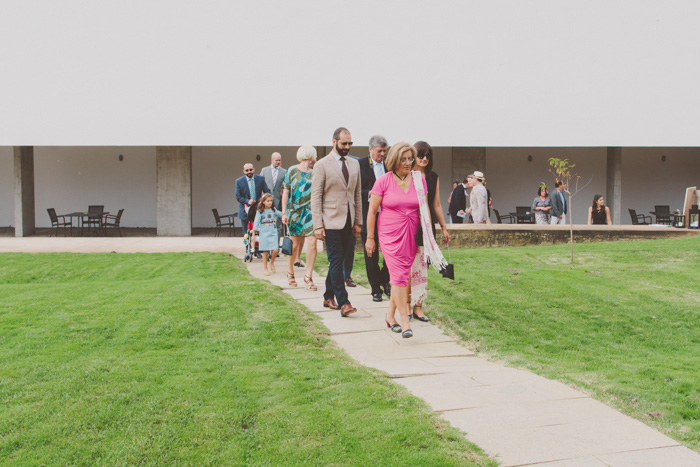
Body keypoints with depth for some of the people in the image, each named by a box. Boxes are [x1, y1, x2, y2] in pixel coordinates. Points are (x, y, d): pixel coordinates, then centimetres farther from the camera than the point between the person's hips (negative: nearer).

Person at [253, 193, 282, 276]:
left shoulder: (274, 210, 8)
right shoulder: (260, 212, 0)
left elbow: (282, 215, 22)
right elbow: (256, 222, 0)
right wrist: (255, 230, -7)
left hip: (273, 233, 2)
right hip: (264, 234, -2)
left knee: (275, 250, -10)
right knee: (265, 252, 1)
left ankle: (272, 262, 20)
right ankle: (265, 268, 15)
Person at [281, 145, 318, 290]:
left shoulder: (314, 173, 11)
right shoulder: (292, 171, 2)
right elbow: (285, 192, 2)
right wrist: (284, 212, -5)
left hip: (310, 211, 2)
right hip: (294, 211, -2)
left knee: (312, 242, -10)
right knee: (295, 243, 4)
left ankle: (308, 276, -2)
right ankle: (290, 272, 25)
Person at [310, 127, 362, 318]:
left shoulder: (354, 164, 13)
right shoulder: (322, 165, -3)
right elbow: (315, 197, -5)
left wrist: (358, 221, 13)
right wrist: (317, 225, -11)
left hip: (348, 222, 5)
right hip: (331, 221, -5)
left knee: (338, 261, 11)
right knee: (336, 261, -8)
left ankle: (328, 297, 23)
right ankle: (343, 303, -9)